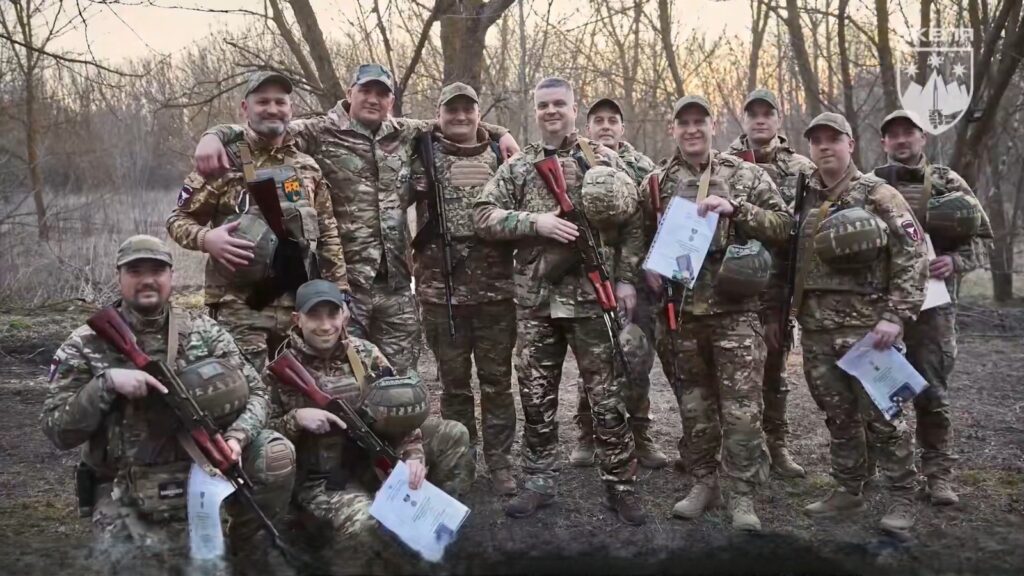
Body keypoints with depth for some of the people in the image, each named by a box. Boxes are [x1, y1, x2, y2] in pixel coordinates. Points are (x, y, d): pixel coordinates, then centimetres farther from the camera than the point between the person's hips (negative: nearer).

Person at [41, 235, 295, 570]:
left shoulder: (204, 332, 1)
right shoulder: (86, 345, -3)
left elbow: (255, 392, 1)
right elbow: (56, 431, -7)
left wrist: (236, 435, -20)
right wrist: (105, 383, -22)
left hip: (201, 469, 2)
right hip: (124, 492, -2)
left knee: (276, 454, -21)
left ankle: (245, 543, 3)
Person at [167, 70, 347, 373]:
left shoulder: (308, 168, 13)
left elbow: (328, 234, 16)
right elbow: (178, 219, 2)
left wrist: (340, 292, 10)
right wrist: (206, 238, -19)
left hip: (301, 306, 5)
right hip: (240, 307, -4)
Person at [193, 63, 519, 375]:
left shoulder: (405, 134, 13)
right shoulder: (320, 133, -1)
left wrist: (499, 133, 19)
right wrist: (215, 136, -24)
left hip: (395, 282, 5)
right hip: (342, 280, -4)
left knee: (401, 376, 12)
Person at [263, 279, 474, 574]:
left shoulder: (365, 353, 1)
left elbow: (401, 406, -2)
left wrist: (413, 452, -18)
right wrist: (295, 419, -25)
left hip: (374, 457, 5)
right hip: (321, 478, -5)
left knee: (454, 436, 2)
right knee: (363, 525, -36)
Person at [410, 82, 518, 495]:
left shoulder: (500, 155, 8)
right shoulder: (424, 157, 4)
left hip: (495, 287, 1)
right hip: (442, 288, -1)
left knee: (497, 379, 7)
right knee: (454, 381, 10)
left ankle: (500, 460, 19)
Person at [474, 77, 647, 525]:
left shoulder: (605, 161, 4)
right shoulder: (517, 167, 9)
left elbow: (632, 222, 3)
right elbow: (484, 216, 1)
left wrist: (626, 279, -6)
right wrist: (535, 222, -13)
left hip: (593, 296, -2)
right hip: (535, 300, 2)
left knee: (607, 396, 2)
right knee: (536, 397, 9)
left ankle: (620, 485, 14)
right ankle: (539, 481, 22)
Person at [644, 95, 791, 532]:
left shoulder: (746, 175, 3)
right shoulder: (658, 183, 9)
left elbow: (783, 223, -1)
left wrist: (735, 208, -14)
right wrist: (649, 266, -1)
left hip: (735, 309, -2)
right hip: (682, 310, 3)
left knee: (741, 408, -3)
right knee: (694, 405, 11)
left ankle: (742, 495, 7)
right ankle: (703, 482, 25)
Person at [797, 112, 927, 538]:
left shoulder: (878, 195, -4)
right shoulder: (804, 200, 11)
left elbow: (912, 257, -8)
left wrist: (896, 315, -16)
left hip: (865, 325, -5)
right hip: (815, 328, 5)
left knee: (880, 415, -1)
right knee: (837, 415, 13)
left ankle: (902, 499, 11)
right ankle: (848, 490, 26)